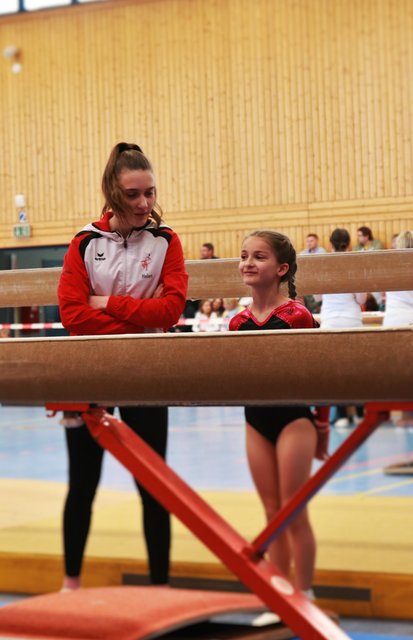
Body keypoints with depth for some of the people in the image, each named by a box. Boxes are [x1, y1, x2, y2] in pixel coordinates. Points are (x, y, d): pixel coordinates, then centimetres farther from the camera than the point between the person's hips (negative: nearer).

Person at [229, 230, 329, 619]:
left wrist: (321, 425, -2)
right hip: (256, 421, 5)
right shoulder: (238, 322, 2)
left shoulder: (297, 316, -12)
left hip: (293, 418, -5)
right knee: (272, 513, 11)